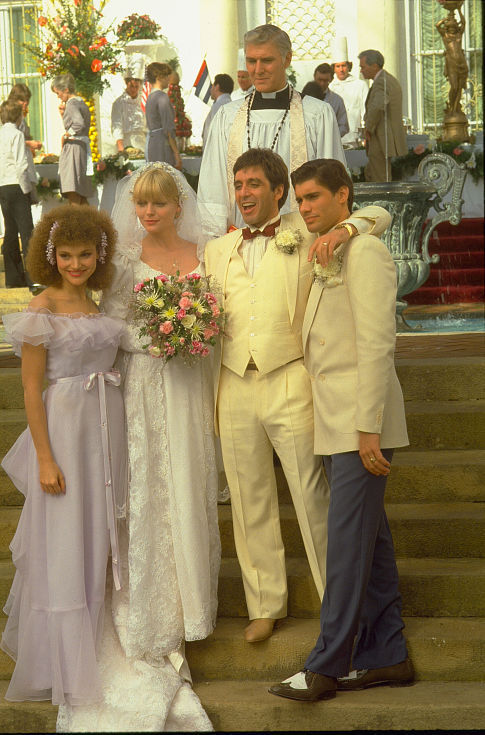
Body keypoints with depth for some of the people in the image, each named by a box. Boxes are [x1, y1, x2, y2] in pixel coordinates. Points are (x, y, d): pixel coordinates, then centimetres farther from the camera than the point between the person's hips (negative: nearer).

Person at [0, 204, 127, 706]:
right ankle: (63, 668, 10)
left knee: (96, 539, 15)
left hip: (106, 427, 7)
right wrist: (45, 458, -15)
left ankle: (93, 640, 29)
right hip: (64, 425, -7)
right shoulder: (42, 310, -10)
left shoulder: (96, 305, 10)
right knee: (63, 548, 0)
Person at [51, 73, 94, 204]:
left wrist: (65, 135, -15)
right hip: (84, 148, 10)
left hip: (74, 148, -10)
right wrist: (63, 113, 13)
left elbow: (79, 124, -28)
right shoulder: (81, 102, 18)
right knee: (82, 199, 11)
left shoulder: (72, 104, -10)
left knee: (73, 196, -14)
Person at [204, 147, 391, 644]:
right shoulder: (217, 251, 16)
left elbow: (378, 214, 1)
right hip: (234, 387, 4)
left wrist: (345, 229, -19)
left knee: (312, 496, -2)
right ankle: (265, 605, 22)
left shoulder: (305, 234, 4)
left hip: (289, 383, -4)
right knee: (250, 503, 9)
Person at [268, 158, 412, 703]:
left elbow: (377, 343, -17)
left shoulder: (365, 251, -10)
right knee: (371, 540, 12)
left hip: (361, 420, -9)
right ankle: (386, 656, 18)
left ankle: (326, 667, -2)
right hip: (337, 424, 9)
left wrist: (367, 427, -21)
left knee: (349, 543, -6)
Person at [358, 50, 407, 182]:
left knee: (380, 180, -5)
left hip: (382, 141, -10)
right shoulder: (391, 80, 16)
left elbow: (378, 107, -36)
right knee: (370, 174, 19)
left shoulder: (381, 83, -17)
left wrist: (369, 128, -20)